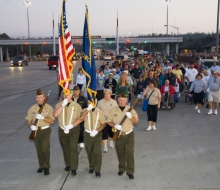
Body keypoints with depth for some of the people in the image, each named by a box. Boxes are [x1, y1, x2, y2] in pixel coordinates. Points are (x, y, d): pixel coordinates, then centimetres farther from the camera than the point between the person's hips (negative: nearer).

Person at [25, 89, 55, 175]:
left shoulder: (49, 108, -5)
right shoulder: (32, 108, 2)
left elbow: (52, 121, -8)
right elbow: (28, 120, 5)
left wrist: (43, 117, -22)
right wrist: (31, 125, -16)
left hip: (45, 130, -3)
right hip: (36, 130, 3)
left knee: (45, 148, -14)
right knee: (39, 149, 11)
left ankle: (46, 167, 1)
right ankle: (41, 166, 27)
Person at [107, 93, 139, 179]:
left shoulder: (130, 109, -2)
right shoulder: (113, 110, 0)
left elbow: (136, 121, -1)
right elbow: (108, 121, 3)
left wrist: (131, 117, -21)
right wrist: (115, 126, -16)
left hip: (129, 134, -1)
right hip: (118, 135, 2)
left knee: (130, 153, -8)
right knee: (120, 153, 11)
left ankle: (130, 171, 0)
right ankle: (121, 169, 30)